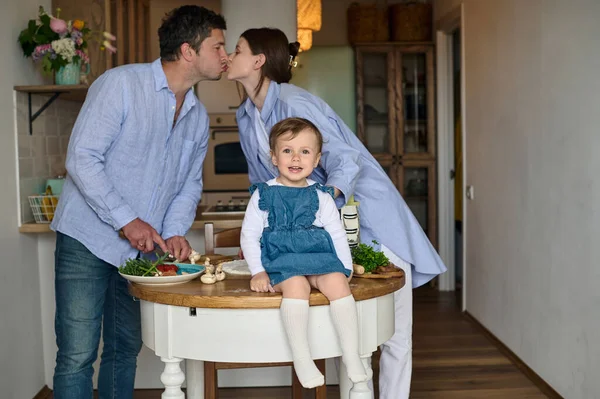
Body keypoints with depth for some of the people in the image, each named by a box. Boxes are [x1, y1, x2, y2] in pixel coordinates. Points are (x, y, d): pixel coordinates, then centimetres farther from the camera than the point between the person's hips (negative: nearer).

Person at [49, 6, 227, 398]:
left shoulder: (199, 116, 8)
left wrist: (176, 231, -5)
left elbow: (191, 182, 13)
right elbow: (82, 159, -17)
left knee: (126, 349, 14)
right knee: (78, 355, -5)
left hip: (141, 248, 6)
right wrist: (126, 220, -21)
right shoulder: (121, 83, -13)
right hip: (88, 240, -6)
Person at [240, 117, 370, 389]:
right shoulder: (263, 195, 6)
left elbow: (337, 234, 13)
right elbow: (248, 235, 5)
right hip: (281, 261, -2)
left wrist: (346, 268, 4)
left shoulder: (321, 197, 10)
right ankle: (301, 357, -28)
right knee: (296, 284, -34)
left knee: (338, 282, -27)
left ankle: (351, 355, -19)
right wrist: (258, 272, -5)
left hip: (320, 257, 2)